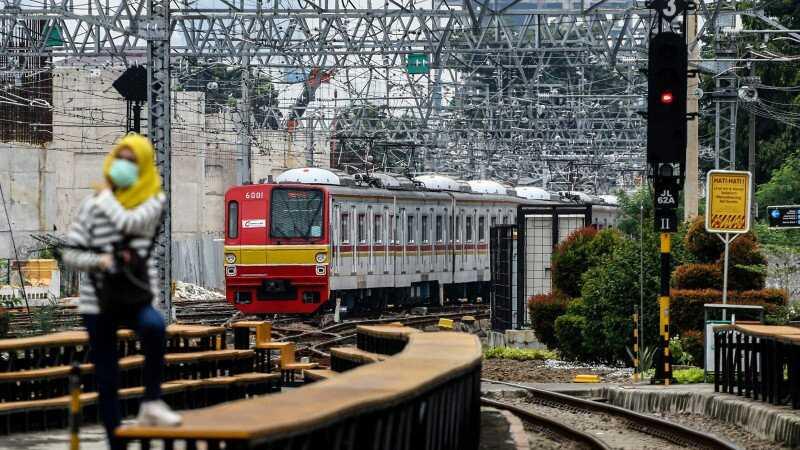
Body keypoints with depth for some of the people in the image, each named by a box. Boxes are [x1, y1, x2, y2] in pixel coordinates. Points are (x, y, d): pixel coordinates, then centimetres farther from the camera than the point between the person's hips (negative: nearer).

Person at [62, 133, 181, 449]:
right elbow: (70, 253, 3)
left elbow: (129, 223, -18)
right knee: (106, 380, 2)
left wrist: (107, 196, -2)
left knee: (154, 326, -36)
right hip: (98, 300, 2)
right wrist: (98, 260, -16)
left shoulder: (153, 201, 1)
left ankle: (152, 402, -24)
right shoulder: (92, 205, 4)